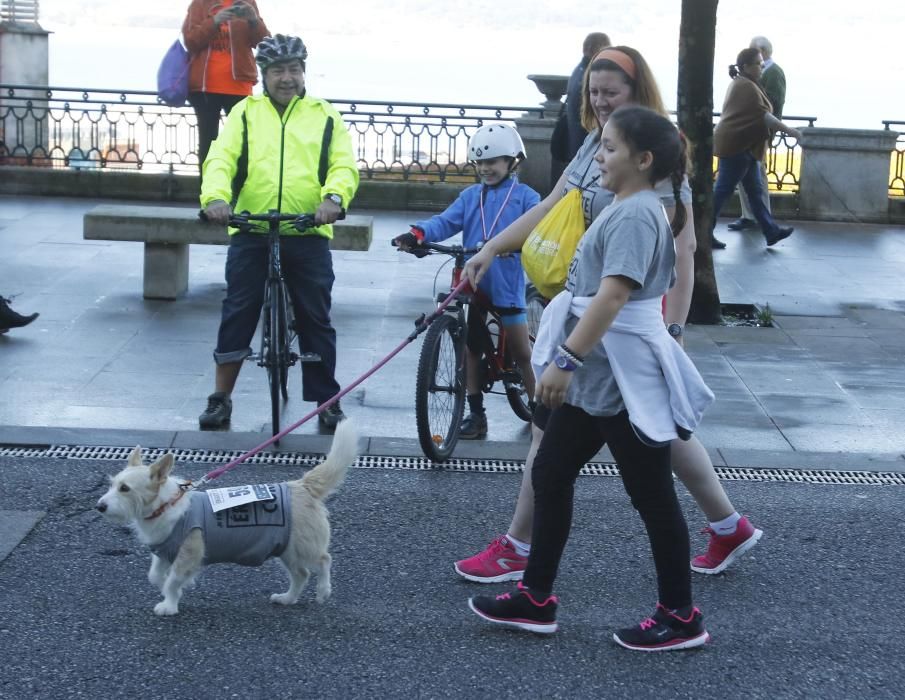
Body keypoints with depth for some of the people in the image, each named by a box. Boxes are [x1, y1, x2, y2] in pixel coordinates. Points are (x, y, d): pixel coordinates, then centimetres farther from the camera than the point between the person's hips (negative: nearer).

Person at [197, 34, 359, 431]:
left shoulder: (324, 115, 9)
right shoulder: (246, 112, 10)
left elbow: (344, 165, -1)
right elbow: (221, 159, -3)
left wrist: (334, 197, -23)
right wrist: (215, 197, -23)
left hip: (308, 235, 0)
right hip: (250, 232, 0)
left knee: (316, 320, 4)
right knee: (237, 314, 2)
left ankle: (328, 402, 13)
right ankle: (221, 398, 12)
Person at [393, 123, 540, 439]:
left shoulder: (524, 196, -1)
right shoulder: (470, 196, 10)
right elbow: (446, 221, -3)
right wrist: (418, 233, -22)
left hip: (506, 283, -5)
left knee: (521, 353, 1)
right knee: (471, 347, 11)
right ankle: (476, 414, 21)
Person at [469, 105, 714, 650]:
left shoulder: (636, 214, -18)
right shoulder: (626, 209, 14)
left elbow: (613, 295, -28)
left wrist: (566, 360, -30)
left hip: (624, 380, -10)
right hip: (595, 377, 10)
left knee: (651, 495, 0)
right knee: (550, 476, 12)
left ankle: (681, 616, 12)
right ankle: (536, 599, 20)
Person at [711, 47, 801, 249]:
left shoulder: (741, 83, 18)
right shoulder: (747, 87, -16)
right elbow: (763, 115, -21)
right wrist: (787, 130, -17)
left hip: (742, 146, 11)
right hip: (736, 145, -11)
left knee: (755, 190, 10)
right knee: (723, 190, -5)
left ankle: (771, 232, 12)